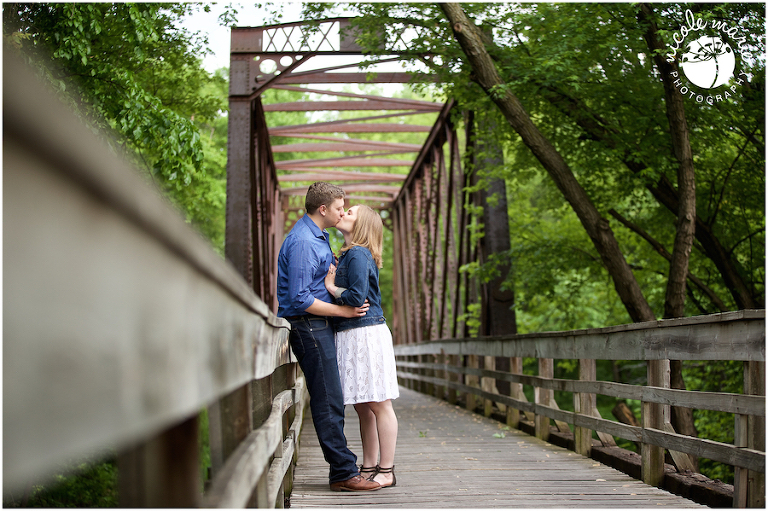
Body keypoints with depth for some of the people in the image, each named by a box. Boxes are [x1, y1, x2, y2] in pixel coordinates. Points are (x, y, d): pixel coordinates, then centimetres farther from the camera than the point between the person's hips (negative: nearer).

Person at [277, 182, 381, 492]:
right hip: (308, 326, -11)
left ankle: (342, 469, 15)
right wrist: (344, 311, -16)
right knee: (328, 402, -9)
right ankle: (344, 473, -6)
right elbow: (300, 299, -22)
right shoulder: (303, 242, -18)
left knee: (331, 400, 10)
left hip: (319, 327, 11)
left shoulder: (318, 236, 16)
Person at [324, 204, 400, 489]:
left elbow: (357, 297, -20)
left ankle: (386, 471, 3)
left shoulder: (358, 254, -11)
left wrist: (333, 289, -6)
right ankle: (368, 468, 21)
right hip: (350, 335, 10)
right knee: (363, 407, 13)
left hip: (366, 334, -10)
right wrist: (334, 287, 1)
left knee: (379, 405, -2)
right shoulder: (347, 255, 17)